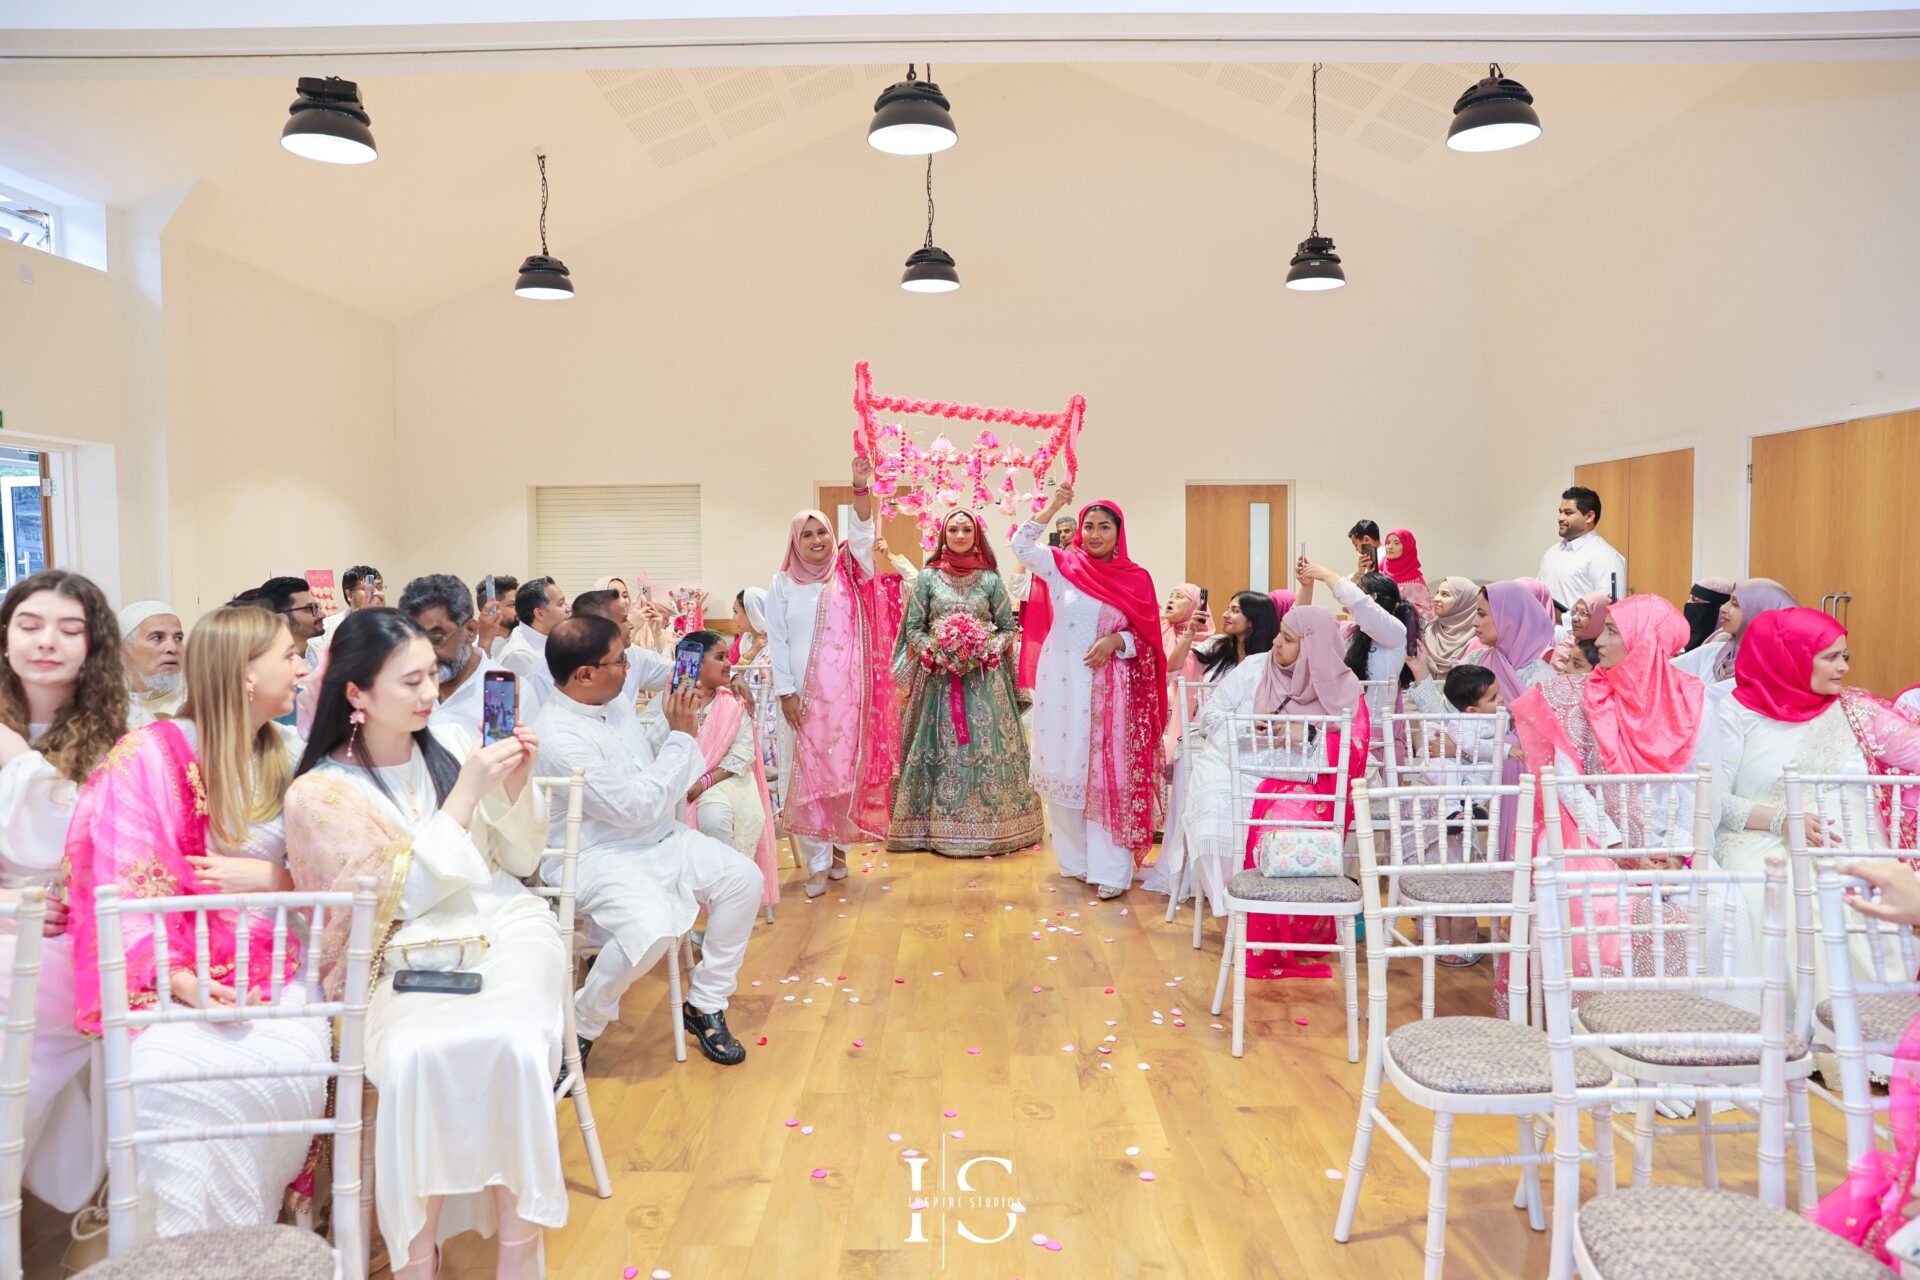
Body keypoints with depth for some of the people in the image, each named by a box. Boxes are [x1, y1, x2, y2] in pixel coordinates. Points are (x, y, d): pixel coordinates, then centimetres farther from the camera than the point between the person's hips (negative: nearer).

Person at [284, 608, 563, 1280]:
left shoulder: (453, 741, 7)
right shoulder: (320, 792, -1)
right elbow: (400, 898, -8)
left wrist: (517, 787, -5)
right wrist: (464, 795, -13)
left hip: (504, 930, 2)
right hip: (407, 961, -2)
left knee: (513, 1043, -30)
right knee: (413, 1055, -34)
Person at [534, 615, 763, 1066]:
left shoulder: (615, 703, 3)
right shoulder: (560, 735, -25)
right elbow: (637, 805, -24)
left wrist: (669, 719, 3)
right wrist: (681, 736, -17)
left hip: (658, 839, 9)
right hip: (596, 856, -9)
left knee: (743, 877, -6)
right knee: (652, 927, -34)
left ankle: (704, 1005, 7)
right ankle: (580, 1028, -6)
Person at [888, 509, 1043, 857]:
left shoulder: (990, 579, 6)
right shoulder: (928, 577, 6)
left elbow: (1008, 628, 7)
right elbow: (913, 628, 5)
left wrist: (988, 649, -11)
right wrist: (933, 650, -12)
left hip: (983, 678, 0)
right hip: (939, 677, 0)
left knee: (987, 747, -2)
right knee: (942, 749, 0)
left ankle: (990, 824, 6)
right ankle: (941, 826, 6)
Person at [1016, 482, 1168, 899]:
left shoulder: (1137, 579, 4)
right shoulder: (1062, 565, 5)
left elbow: (1148, 638, 5)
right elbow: (1021, 546, -5)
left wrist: (1116, 640, -14)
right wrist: (1051, 508, -12)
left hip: (1111, 688, -1)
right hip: (1062, 683, 1)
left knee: (1109, 775, -3)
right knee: (1064, 770, 5)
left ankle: (1110, 869, 3)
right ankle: (1075, 859, 20)